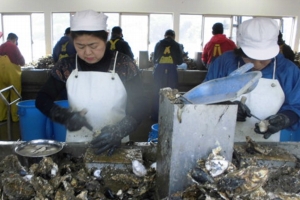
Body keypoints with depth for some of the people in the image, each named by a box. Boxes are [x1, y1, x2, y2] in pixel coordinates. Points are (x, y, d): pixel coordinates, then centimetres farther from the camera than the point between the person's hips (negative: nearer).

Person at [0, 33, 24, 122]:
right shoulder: (13, 46, -8)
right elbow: (22, 61, -4)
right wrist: (22, 62, 16)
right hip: (12, 74, -6)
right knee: (15, 96, 3)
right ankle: (15, 116, 7)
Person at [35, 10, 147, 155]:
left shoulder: (124, 66, -12)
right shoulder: (66, 66, -6)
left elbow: (137, 109, -11)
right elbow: (41, 100, 0)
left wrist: (117, 132, -28)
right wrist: (65, 116, -19)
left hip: (113, 144, -1)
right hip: (76, 143, 2)